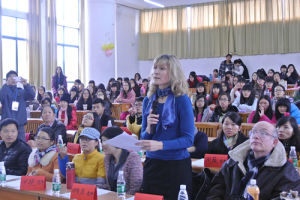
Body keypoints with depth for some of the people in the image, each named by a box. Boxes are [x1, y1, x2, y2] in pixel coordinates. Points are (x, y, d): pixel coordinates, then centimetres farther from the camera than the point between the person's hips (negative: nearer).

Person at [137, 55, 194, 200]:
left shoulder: (181, 100, -10)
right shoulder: (148, 100, 5)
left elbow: (188, 139, -14)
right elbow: (144, 138, 9)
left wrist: (161, 145, -27)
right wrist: (148, 129, -12)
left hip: (176, 166, -5)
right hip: (152, 164, 5)